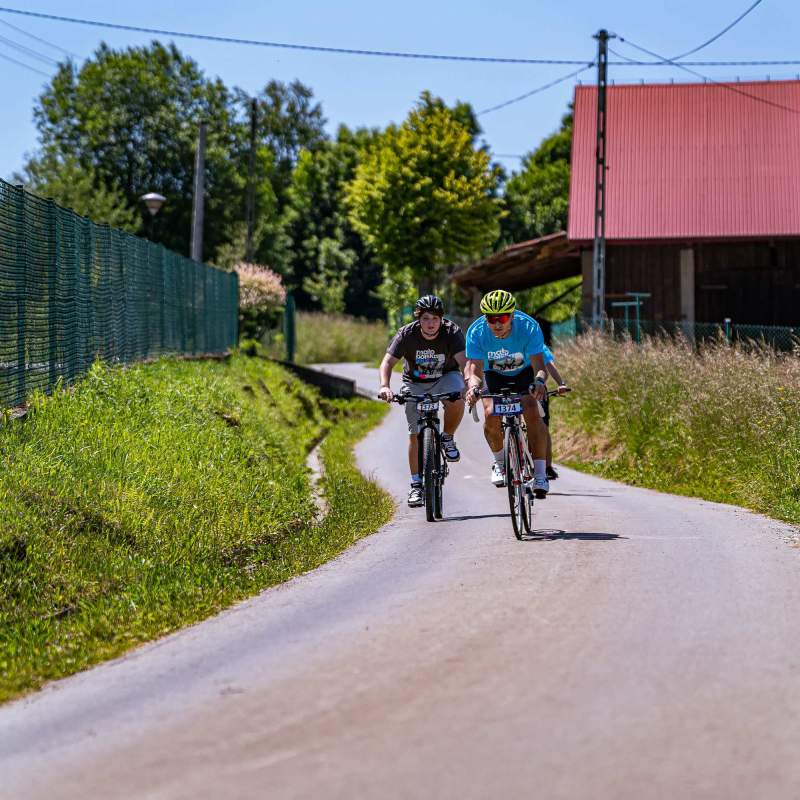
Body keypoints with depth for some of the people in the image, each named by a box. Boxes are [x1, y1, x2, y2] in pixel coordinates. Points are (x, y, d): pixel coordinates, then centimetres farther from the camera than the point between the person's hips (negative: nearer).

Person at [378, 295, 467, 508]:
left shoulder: (452, 332, -24)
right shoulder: (406, 334, -22)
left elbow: (464, 361, -36)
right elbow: (388, 362, -28)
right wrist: (384, 386, -48)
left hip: (445, 377, -1)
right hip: (415, 383, 1)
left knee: (457, 398, -34)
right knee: (415, 433, -6)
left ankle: (448, 439, -7)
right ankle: (416, 484, 5)